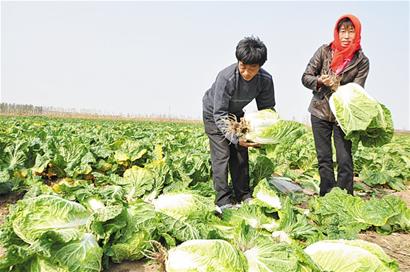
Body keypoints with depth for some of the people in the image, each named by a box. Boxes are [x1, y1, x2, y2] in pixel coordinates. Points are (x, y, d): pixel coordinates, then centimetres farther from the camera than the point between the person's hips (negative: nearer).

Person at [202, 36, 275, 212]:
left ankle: (243, 195, 11)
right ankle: (223, 200, -9)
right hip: (214, 113, -4)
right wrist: (235, 138, -41)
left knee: (241, 153, 2)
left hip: (236, 113, 5)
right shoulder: (226, 77, -37)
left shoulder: (265, 79, -24)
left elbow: (267, 109, -10)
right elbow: (220, 114, -33)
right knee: (221, 154, -11)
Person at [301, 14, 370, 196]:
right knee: (324, 159, 7)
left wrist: (337, 87, -25)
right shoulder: (324, 51, -2)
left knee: (344, 160, -4)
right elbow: (305, 78, 0)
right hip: (319, 112, 1)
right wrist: (320, 81, -19)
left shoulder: (362, 61, -4)